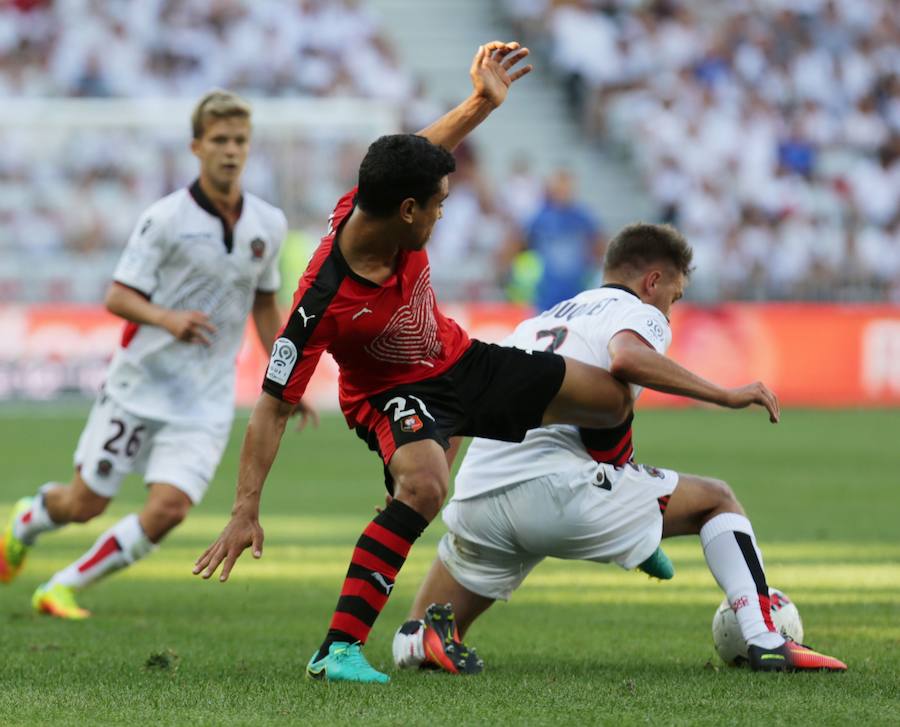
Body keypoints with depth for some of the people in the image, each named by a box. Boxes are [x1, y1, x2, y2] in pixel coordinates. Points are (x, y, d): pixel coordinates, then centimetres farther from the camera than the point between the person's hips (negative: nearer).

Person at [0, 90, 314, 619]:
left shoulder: (269, 225, 4)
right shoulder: (166, 218, -11)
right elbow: (117, 297, -11)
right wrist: (167, 318, -30)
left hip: (205, 400, 3)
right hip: (140, 382, -3)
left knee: (169, 509, -15)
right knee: (85, 504, 6)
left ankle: (64, 588, 1)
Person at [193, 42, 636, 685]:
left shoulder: (376, 206, -20)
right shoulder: (325, 300, -36)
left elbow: (424, 149, 6)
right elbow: (273, 406, -31)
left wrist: (483, 101, -4)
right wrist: (246, 512, -33)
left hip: (458, 360, 8)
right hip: (393, 391, -8)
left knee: (611, 398, 12)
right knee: (424, 485, -40)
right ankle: (338, 650, -34)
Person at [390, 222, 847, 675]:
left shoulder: (539, 321, 31)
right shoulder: (640, 314, 10)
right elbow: (626, 359, -16)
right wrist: (725, 396, -11)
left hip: (474, 497, 5)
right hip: (556, 484, -5)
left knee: (413, 644, 24)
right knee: (716, 499, 17)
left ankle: (428, 638, -12)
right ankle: (766, 642, 3)